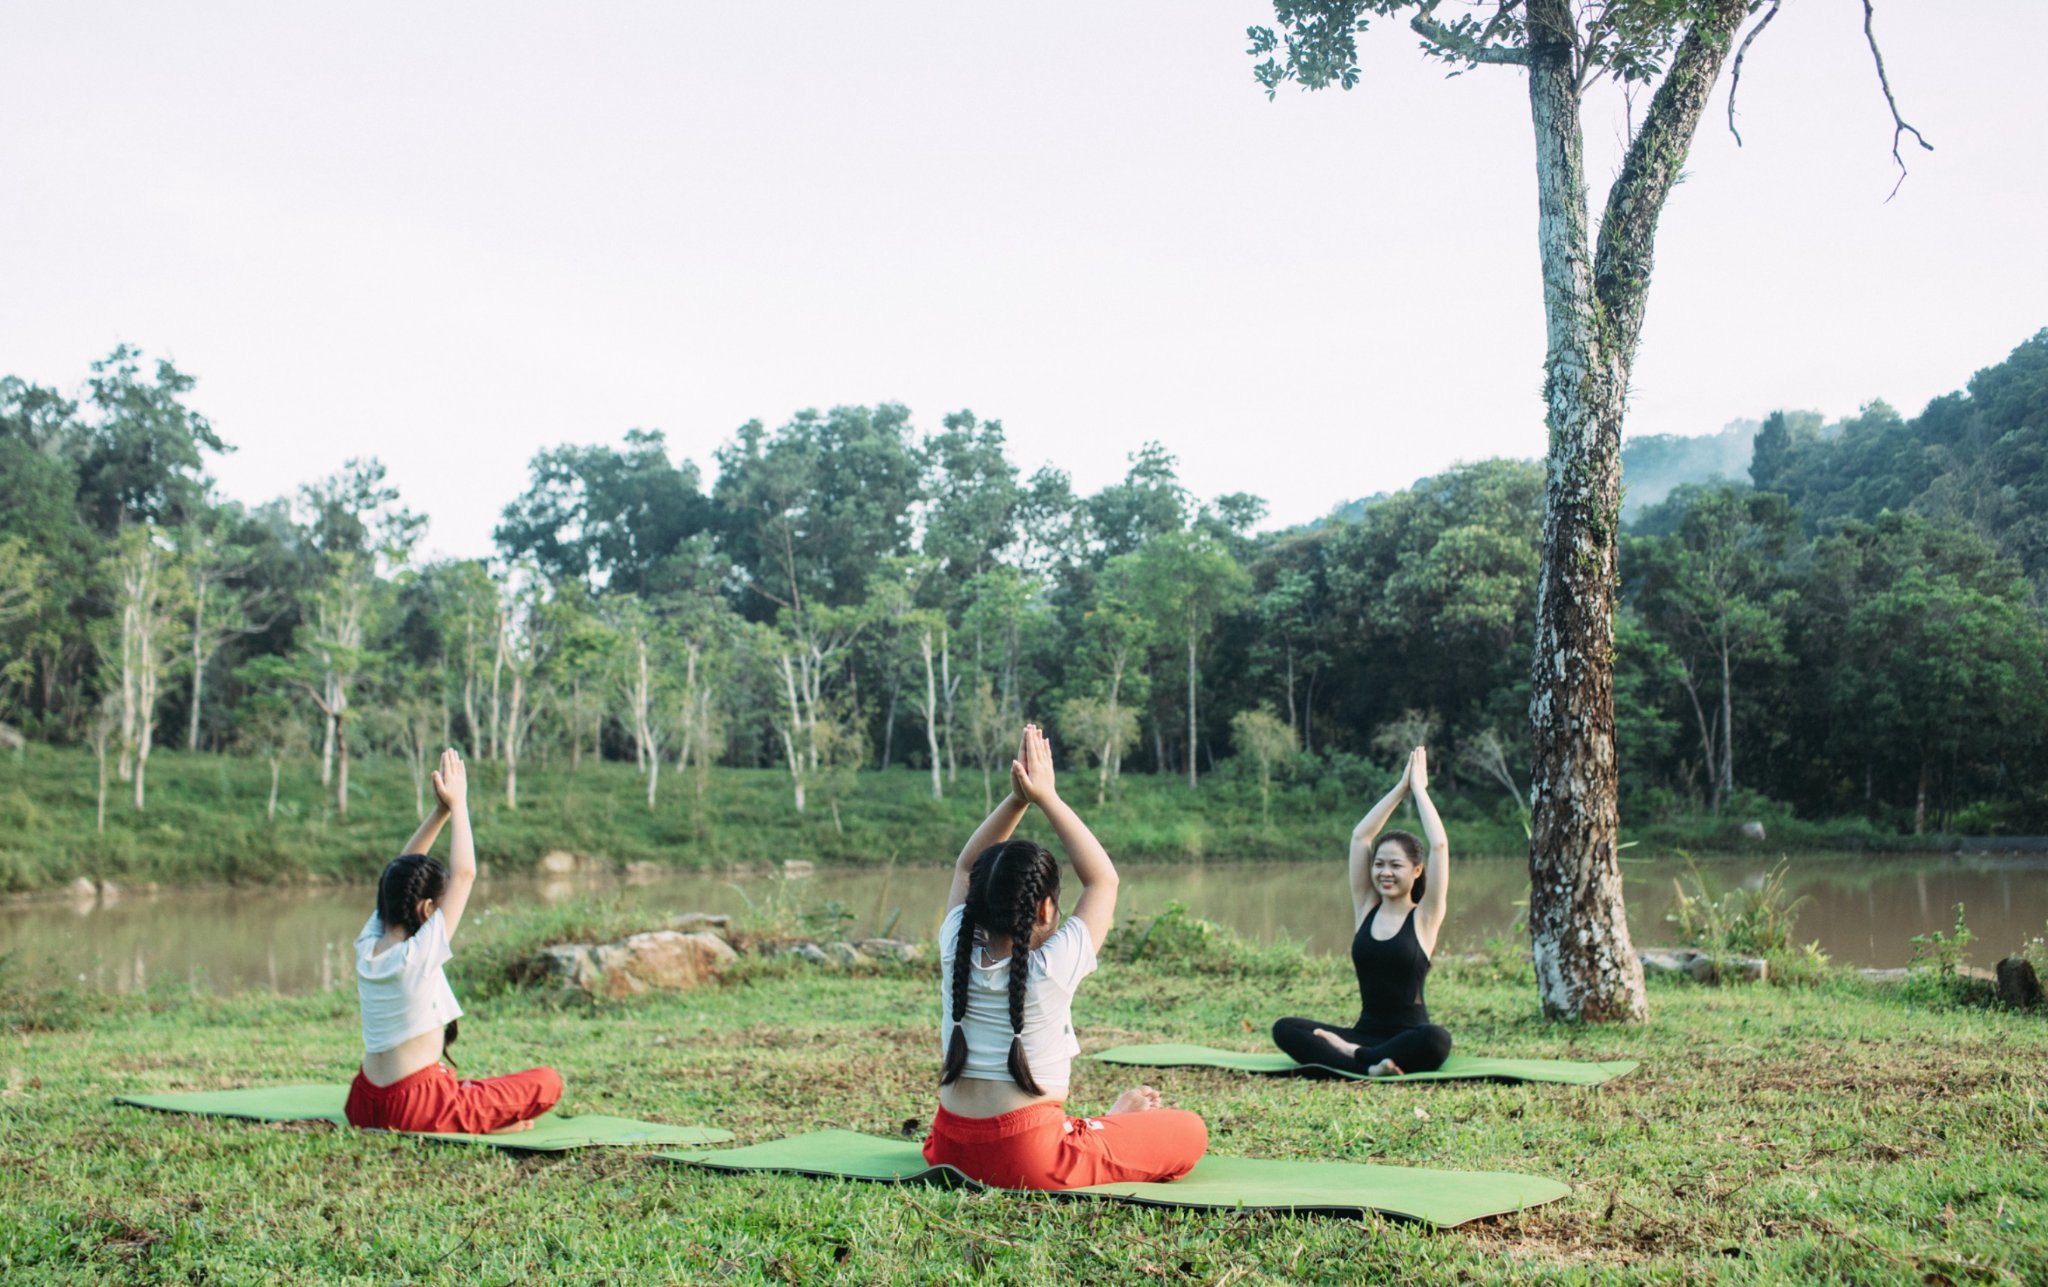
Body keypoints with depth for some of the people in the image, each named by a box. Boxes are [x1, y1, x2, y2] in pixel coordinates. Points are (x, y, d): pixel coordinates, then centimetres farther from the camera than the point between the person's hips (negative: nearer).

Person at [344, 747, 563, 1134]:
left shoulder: (366, 949, 0)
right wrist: (457, 805, -7)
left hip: (366, 1105, 8)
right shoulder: (419, 955, -18)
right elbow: (464, 874, -15)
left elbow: (399, 873, 9)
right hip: (416, 1109, -8)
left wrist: (440, 811, 6)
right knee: (548, 1082, -1)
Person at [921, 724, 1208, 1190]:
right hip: (1030, 1162, -6)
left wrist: (1018, 798, 6)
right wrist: (1046, 797, -1)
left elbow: (966, 868, 14)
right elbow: (1103, 879, -4)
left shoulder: (956, 954, -3)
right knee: (1189, 1132, 3)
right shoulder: (1052, 968, -16)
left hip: (953, 1148, 6)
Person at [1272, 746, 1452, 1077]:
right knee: (1285, 1029, -21)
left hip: (1407, 1036, -3)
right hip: (1364, 1033, 3)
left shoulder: (1424, 917, 0)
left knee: (1436, 1040, -39)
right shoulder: (1366, 909, 8)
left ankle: (1352, 1054, -23)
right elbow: (1360, 836, 6)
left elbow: (1440, 845, -10)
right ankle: (1369, 1066, -36)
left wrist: (1418, 787, 0)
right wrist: (1400, 788, 8)